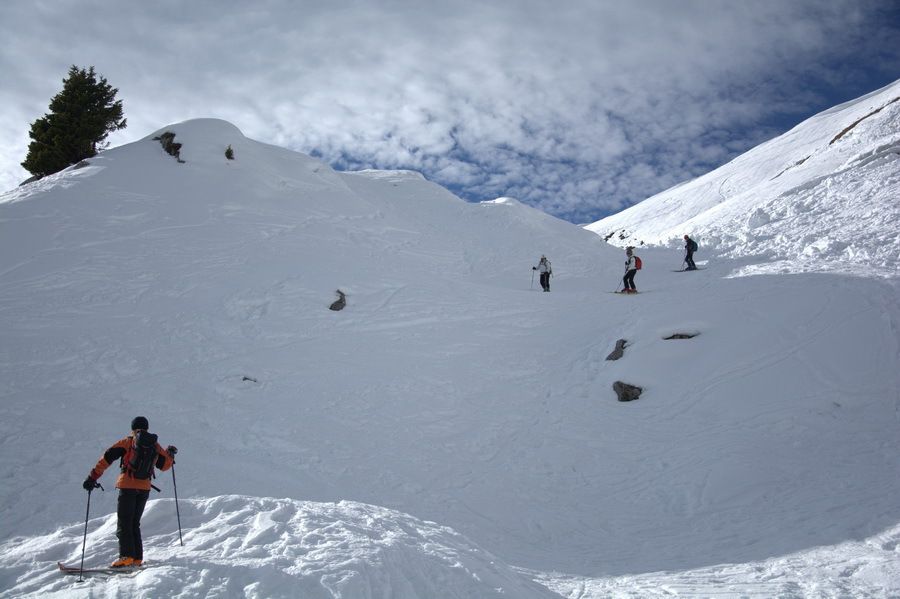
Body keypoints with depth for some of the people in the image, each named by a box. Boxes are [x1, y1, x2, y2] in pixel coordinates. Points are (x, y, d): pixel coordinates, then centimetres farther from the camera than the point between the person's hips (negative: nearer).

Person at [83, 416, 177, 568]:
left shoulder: (127, 443, 1)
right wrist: (170, 453, 41)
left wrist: (93, 477, 0)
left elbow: (106, 458, -3)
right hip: (145, 488, 4)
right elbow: (164, 465, 21)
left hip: (127, 487, -4)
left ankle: (126, 556, -16)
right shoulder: (155, 446, 10)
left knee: (124, 523, -3)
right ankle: (137, 558, 7)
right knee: (135, 524, 14)